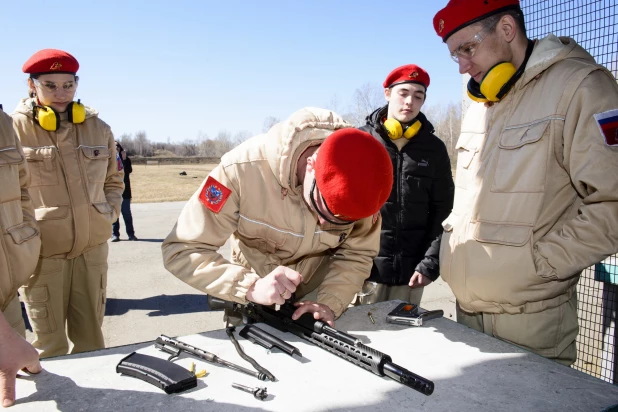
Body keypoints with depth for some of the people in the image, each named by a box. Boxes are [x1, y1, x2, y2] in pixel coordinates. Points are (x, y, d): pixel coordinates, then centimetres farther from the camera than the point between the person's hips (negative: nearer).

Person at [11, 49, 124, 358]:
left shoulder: (97, 127, 7)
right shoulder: (15, 128, -4)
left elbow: (113, 179, 19)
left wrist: (109, 213, 6)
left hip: (92, 248, 3)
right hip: (41, 251, -3)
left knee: (91, 340, 13)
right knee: (51, 348, 5)